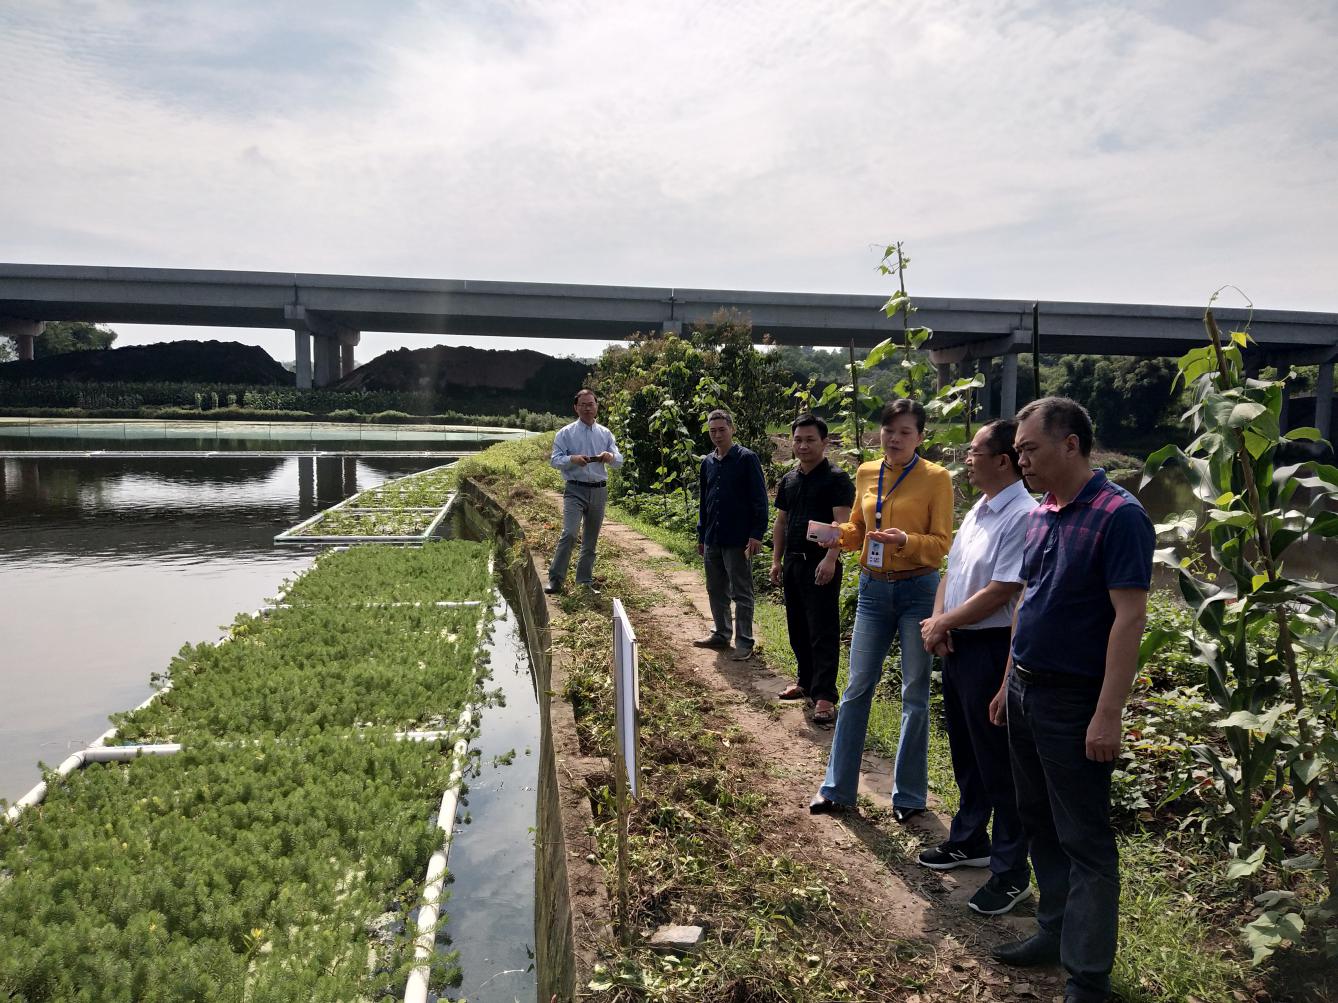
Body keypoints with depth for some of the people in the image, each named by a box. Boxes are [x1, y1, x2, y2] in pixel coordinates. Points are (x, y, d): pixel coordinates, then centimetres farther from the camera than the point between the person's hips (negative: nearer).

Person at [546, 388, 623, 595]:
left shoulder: (605, 434, 11)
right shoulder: (566, 433, 1)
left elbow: (619, 460, 6)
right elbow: (555, 459, -4)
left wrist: (610, 456, -17)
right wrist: (572, 459, -23)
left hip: (599, 491, 4)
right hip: (575, 490, -4)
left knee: (591, 538, 10)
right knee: (569, 534, -17)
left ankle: (585, 579, 21)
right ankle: (555, 579, -11)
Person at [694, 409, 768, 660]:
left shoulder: (747, 458, -7)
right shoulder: (707, 462, 11)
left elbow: (759, 499, -10)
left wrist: (757, 534, -15)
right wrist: (701, 535, 18)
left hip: (738, 539, -6)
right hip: (712, 539, 6)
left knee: (741, 593, 1)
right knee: (715, 590, 14)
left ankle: (744, 642, 9)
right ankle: (721, 634, 28)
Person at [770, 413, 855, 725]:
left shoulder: (836, 479, -9)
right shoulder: (788, 480, 13)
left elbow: (842, 522, -17)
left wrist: (830, 559, -28)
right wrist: (776, 560, 12)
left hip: (820, 565, -7)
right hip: (793, 563, 8)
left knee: (823, 632, -7)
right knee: (798, 629, 15)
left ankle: (824, 695, -5)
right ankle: (807, 682, 29)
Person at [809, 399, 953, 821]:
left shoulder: (935, 478, -7)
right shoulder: (866, 473, 7)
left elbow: (941, 542, -8)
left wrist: (906, 541, -26)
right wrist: (838, 534, -6)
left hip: (919, 590, -4)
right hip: (873, 588, 4)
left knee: (915, 696, 6)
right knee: (856, 688, 7)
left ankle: (909, 795, 19)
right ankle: (837, 788, 18)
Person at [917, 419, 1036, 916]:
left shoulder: (1022, 516, -19)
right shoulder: (978, 511, 10)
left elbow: (1000, 592, -22)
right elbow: (951, 571, 14)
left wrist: (943, 624, -11)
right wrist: (937, 621, -2)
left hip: (991, 650, -9)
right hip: (956, 646, 9)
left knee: (997, 763, 2)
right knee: (965, 753, 21)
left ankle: (1011, 871, 16)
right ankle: (969, 840, 39)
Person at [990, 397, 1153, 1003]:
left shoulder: (1118, 516, -17)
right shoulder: (1040, 516, 8)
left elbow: (1129, 618, -20)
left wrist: (1108, 716, -21)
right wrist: (1009, 685, 16)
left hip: (1074, 703, -8)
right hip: (1026, 691, 8)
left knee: (1084, 840, 3)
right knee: (1039, 822, 18)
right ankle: (1056, 932, 34)